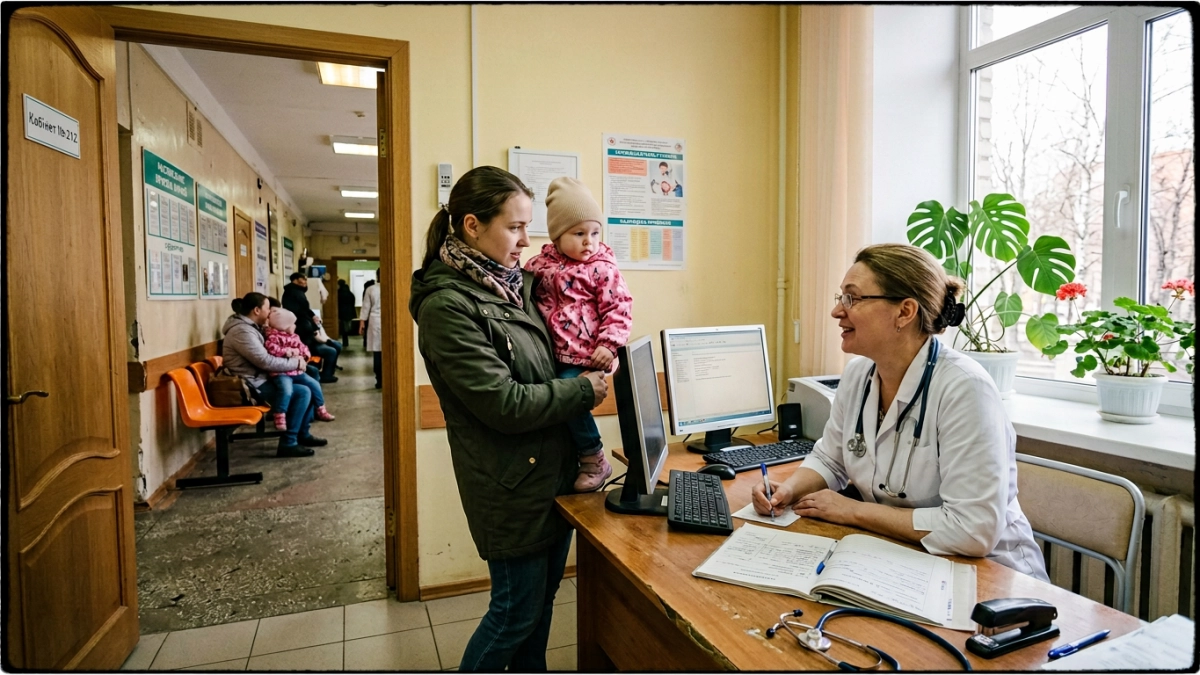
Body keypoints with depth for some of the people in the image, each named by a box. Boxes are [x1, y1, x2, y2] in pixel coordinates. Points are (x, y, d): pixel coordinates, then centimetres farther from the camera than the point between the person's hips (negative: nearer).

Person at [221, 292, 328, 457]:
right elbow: (266, 361, -26)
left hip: (261, 378, 11)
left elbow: (265, 355, 18)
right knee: (302, 392, -20)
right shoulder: (242, 331, -20)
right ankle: (288, 443, -15)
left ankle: (303, 434, 16)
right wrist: (296, 363, -15)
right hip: (252, 385, -11)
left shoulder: (250, 327, 13)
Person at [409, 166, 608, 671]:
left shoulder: (512, 284, 6)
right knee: (517, 610, 9)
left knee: (542, 597, 21)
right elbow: (505, 404, -23)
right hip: (512, 484, -8)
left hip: (553, 469, 8)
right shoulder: (446, 305, -19)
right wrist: (585, 391, -13)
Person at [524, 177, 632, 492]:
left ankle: (595, 460, 2)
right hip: (550, 354, 6)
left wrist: (608, 344, -16)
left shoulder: (602, 268, -5)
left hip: (583, 356, -5)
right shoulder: (541, 263, 7)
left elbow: (619, 308, -7)